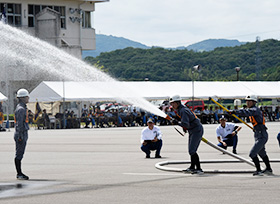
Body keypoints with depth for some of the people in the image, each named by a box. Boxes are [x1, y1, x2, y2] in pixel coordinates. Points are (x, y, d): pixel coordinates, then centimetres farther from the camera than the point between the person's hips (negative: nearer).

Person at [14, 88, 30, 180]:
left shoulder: (22, 108, 17)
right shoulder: (21, 109, -16)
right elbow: (19, 124, -20)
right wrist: (20, 136, -22)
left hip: (23, 134, 10)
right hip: (21, 134, -10)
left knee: (20, 154, 12)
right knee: (19, 154, -6)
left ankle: (19, 173, 16)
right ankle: (19, 174, -4)